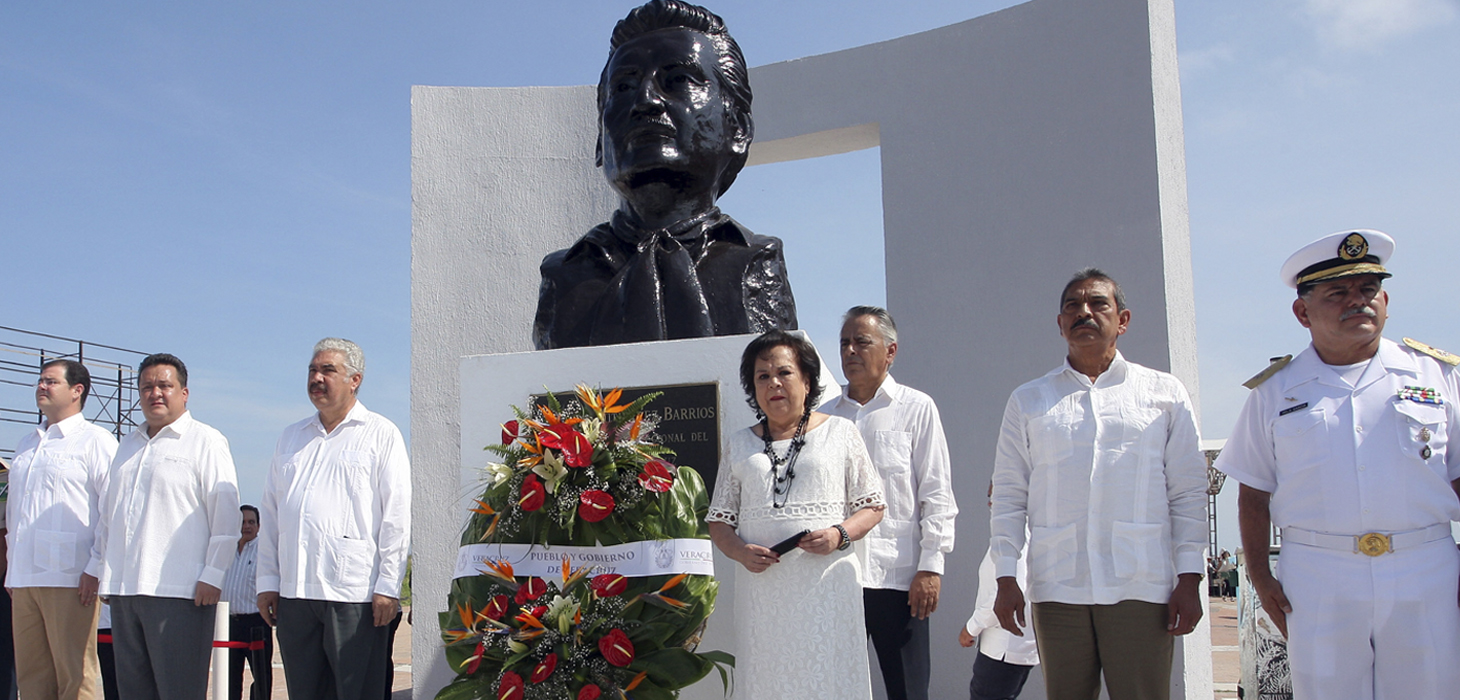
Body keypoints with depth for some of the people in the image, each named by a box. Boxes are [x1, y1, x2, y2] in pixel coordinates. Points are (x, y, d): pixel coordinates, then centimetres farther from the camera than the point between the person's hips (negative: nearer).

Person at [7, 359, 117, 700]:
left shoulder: (94, 440, -2)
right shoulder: (26, 444, 20)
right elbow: (13, 509, 26)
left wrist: (95, 569, -15)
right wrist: (12, 569, 18)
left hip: (69, 579, -7)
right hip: (23, 580, 7)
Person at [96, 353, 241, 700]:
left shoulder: (206, 441, -1)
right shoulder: (128, 445, 20)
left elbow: (225, 514, -7)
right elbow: (108, 515, 26)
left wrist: (212, 575, -12)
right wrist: (104, 568, 17)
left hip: (178, 591, -7)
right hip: (124, 590, 7)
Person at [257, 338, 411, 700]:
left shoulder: (381, 434, 2)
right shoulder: (291, 437, 18)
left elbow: (397, 516, -3)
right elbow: (271, 515, 19)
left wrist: (388, 585, -9)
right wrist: (267, 581, 11)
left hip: (355, 594, -5)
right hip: (293, 592, 5)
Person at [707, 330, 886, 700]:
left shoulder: (839, 431, 7)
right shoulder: (740, 444, 14)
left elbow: (872, 505, 7)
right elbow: (718, 520, 14)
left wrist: (839, 535, -12)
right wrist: (741, 552, -6)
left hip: (826, 584, -2)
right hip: (762, 589, 2)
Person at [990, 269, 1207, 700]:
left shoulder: (1165, 394, 10)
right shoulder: (1028, 401, 12)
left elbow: (1188, 493, 7)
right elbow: (1009, 497, 9)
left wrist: (1190, 579, 0)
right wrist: (1006, 578, 2)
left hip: (1141, 590, -1)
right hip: (1056, 590, 1)